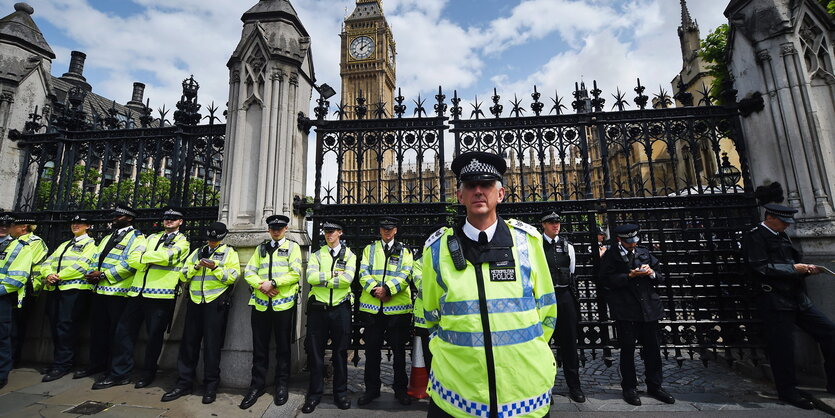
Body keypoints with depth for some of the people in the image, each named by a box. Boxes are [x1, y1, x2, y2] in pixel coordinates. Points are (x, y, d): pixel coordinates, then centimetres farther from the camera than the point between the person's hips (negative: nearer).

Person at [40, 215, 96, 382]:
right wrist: (48, 275, -4)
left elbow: (83, 264, -11)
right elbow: (47, 262, 16)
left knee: (66, 326, -8)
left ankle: (62, 365, -3)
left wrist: (59, 276, -13)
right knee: (55, 325, 8)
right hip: (54, 288, 7)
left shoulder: (91, 243, 4)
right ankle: (58, 360, 18)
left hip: (75, 288, -7)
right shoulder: (63, 245, 27)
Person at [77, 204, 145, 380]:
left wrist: (103, 275, -16)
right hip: (99, 290, 8)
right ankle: (97, 364, 30)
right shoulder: (107, 238, 22)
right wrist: (93, 273, -2)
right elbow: (96, 258, 19)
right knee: (98, 328, 16)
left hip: (118, 292, -8)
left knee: (116, 332, 1)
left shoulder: (136, 238, -7)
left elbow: (131, 263, -19)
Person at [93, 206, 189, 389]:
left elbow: (166, 256, -15)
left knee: (154, 335, 4)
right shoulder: (152, 238, 21)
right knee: (124, 331, 7)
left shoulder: (182, 242, 3)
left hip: (161, 293, -6)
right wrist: (155, 258, -10)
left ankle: (147, 373, 18)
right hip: (138, 290, 6)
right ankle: (119, 373, 19)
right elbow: (135, 259, 9)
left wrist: (144, 256, -2)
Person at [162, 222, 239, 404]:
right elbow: (183, 276, 11)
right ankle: (184, 383, 24)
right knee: (189, 342, 9)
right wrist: (196, 267, -7)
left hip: (216, 303, -5)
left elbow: (232, 277, -9)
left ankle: (211, 385, 15)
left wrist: (215, 267, -21)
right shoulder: (196, 253, 16)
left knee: (212, 344, 2)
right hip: (195, 302, 5)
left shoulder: (229, 253, 1)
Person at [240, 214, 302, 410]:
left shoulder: (292, 247, 2)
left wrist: (273, 283, -17)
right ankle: (257, 385, 25)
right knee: (259, 346, 10)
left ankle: (281, 385, 23)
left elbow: (295, 273, -9)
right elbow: (249, 272, 8)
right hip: (260, 303, 3)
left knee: (283, 346, 8)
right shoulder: (261, 248, 15)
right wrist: (262, 286, -10)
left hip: (283, 303, -3)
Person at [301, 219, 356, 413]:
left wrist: (322, 279, -10)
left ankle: (340, 392, 25)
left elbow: (348, 279, -13)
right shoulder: (316, 255, 9)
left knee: (340, 352, 9)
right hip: (318, 308, 1)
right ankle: (315, 393, 25)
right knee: (315, 352, 8)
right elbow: (310, 277, -8)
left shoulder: (349, 255, 5)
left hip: (340, 308, -1)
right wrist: (334, 275, -11)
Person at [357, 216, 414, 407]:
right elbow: (363, 273, 1)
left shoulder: (404, 251, 8)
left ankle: (400, 389, 27)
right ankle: (372, 389, 28)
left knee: (399, 350, 10)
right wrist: (374, 290, -15)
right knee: (372, 350, 11)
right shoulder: (369, 249, 12)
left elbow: (405, 274, -5)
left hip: (398, 307, -1)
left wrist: (387, 289, -18)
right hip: (372, 307, 1)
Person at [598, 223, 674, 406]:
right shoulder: (610, 256, -4)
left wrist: (652, 273, -6)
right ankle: (629, 388, 21)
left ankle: (654, 386, 31)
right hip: (625, 310, -4)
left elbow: (660, 278, 15)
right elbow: (606, 281, -11)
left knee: (652, 348, 12)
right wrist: (630, 276, -17)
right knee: (627, 350, 6)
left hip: (649, 307, 5)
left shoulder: (644, 253, 12)